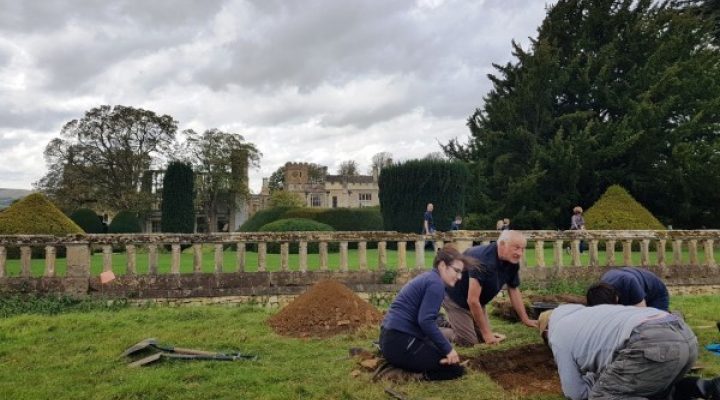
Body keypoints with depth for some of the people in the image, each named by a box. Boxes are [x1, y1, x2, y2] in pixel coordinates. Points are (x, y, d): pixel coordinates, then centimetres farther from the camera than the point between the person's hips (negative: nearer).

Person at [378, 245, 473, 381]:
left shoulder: (428, 277, 19)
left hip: (390, 339, 10)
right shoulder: (436, 283, -12)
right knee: (456, 368, -3)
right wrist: (448, 349, -15)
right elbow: (425, 321, -22)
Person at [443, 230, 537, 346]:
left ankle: (451, 321, 26)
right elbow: (472, 300, -36)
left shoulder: (512, 261, -11)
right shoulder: (483, 259, -37)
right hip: (454, 297, -8)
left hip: (476, 302, 8)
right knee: (469, 342, -13)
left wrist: (526, 320, 3)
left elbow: (513, 290, 5)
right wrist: (487, 333, -30)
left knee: (483, 338, 8)